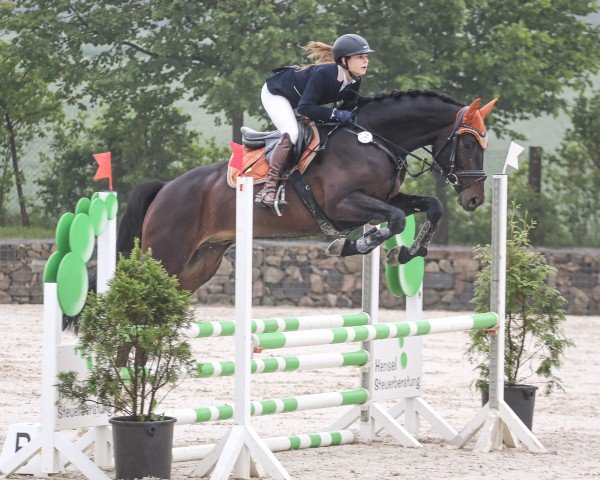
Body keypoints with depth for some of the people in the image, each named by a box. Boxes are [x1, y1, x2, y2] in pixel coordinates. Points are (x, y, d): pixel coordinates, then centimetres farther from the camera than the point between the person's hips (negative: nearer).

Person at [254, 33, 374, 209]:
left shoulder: (354, 81, -16)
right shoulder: (324, 74, -40)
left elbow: (350, 107, 0)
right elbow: (305, 108, -41)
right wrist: (335, 114, -45)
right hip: (275, 93, -9)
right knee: (291, 133, -28)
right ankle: (267, 190, -29)